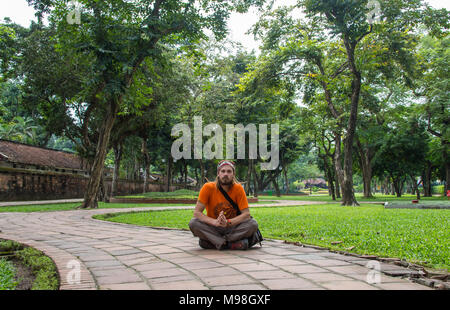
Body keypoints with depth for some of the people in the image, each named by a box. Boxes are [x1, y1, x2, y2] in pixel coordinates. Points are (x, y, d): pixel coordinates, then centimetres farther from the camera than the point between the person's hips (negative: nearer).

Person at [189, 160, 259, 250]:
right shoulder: (208, 188, -11)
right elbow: (196, 212, -15)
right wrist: (215, 222, -31)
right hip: (213, 228, 0)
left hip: (232, 227, 0)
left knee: (253, 224, -25)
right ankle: (233, 243, -27)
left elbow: (246, 214, -12)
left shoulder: (238, 189, -9)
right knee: (193, 223, -28)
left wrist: (228, 222, -28)